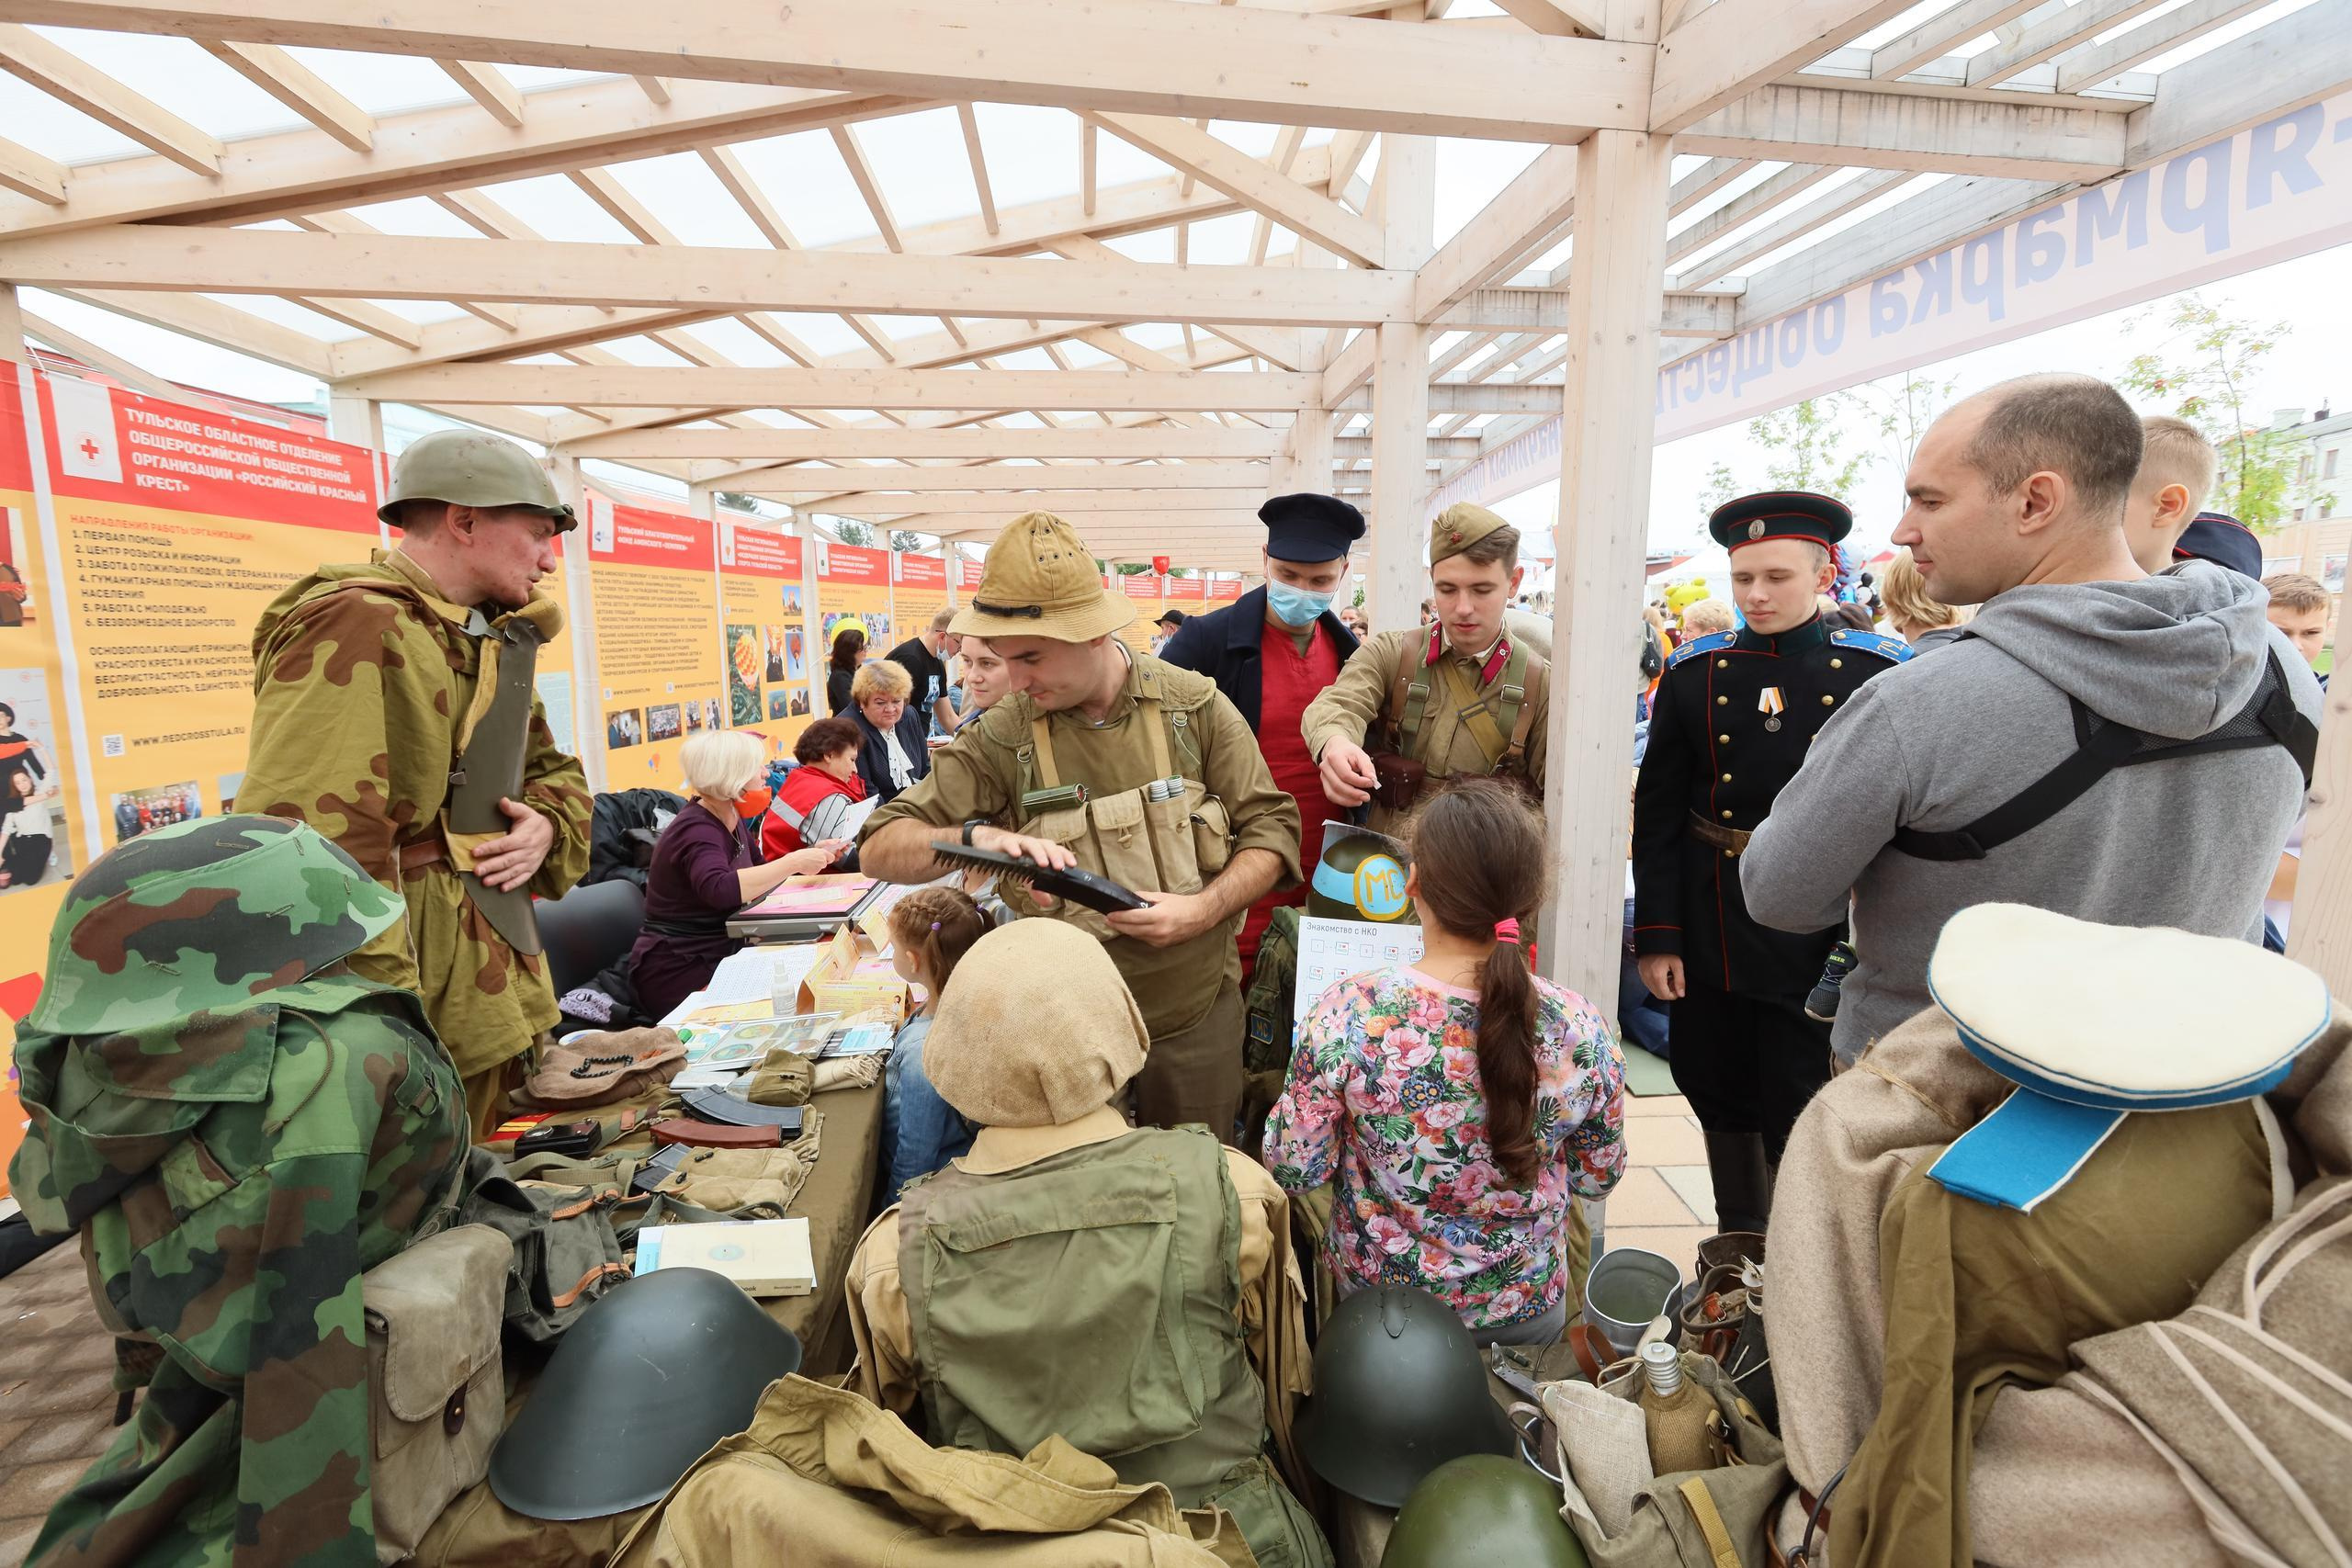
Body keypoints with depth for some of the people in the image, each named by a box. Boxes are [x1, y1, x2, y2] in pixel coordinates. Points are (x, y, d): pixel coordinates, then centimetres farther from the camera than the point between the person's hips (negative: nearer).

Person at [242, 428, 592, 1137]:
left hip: (485, 996, 9)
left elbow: (554, 770, 25)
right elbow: (309, 850, -26)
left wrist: (547, 824, 1)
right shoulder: (353, 626, -16)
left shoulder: (480, 640, 14)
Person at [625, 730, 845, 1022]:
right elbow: (718, 889, -40)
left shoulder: (730, 817, 7)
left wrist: (811, 855, 9)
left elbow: (753, 874, 21)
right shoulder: (697, 830, -20)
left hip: (722, 952, 8)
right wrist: (793, 862, -36)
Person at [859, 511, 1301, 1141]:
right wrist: (976, 836, -29)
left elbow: (1271, 827, -4)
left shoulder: (1195, 705, -8)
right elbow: (879, 850, -9)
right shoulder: (1003, 738, -9)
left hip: (1198, 1018, 0)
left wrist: (1203, 910, -21)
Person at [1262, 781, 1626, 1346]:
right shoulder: (1579, 1028, -23)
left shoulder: (1348, 1013, -30)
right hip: (1529, 1313, 2)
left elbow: (1295, 1170, -17)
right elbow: (1598, 1178, -5)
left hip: (1375, 1303, -1)